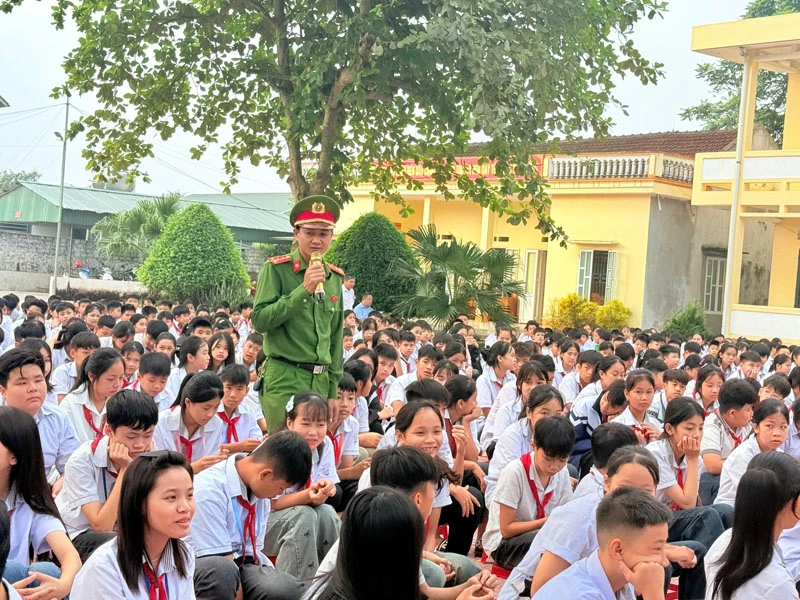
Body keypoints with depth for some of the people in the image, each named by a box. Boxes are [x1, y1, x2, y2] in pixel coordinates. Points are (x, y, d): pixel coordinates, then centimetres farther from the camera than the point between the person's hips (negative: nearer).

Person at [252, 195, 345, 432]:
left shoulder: (335, 277, 11)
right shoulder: (276, 269, -6)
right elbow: (260, 321, -13)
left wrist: (333, 389, 15)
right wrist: (303, 290, -19)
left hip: (320, 381, 6)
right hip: (284, 379, -5)